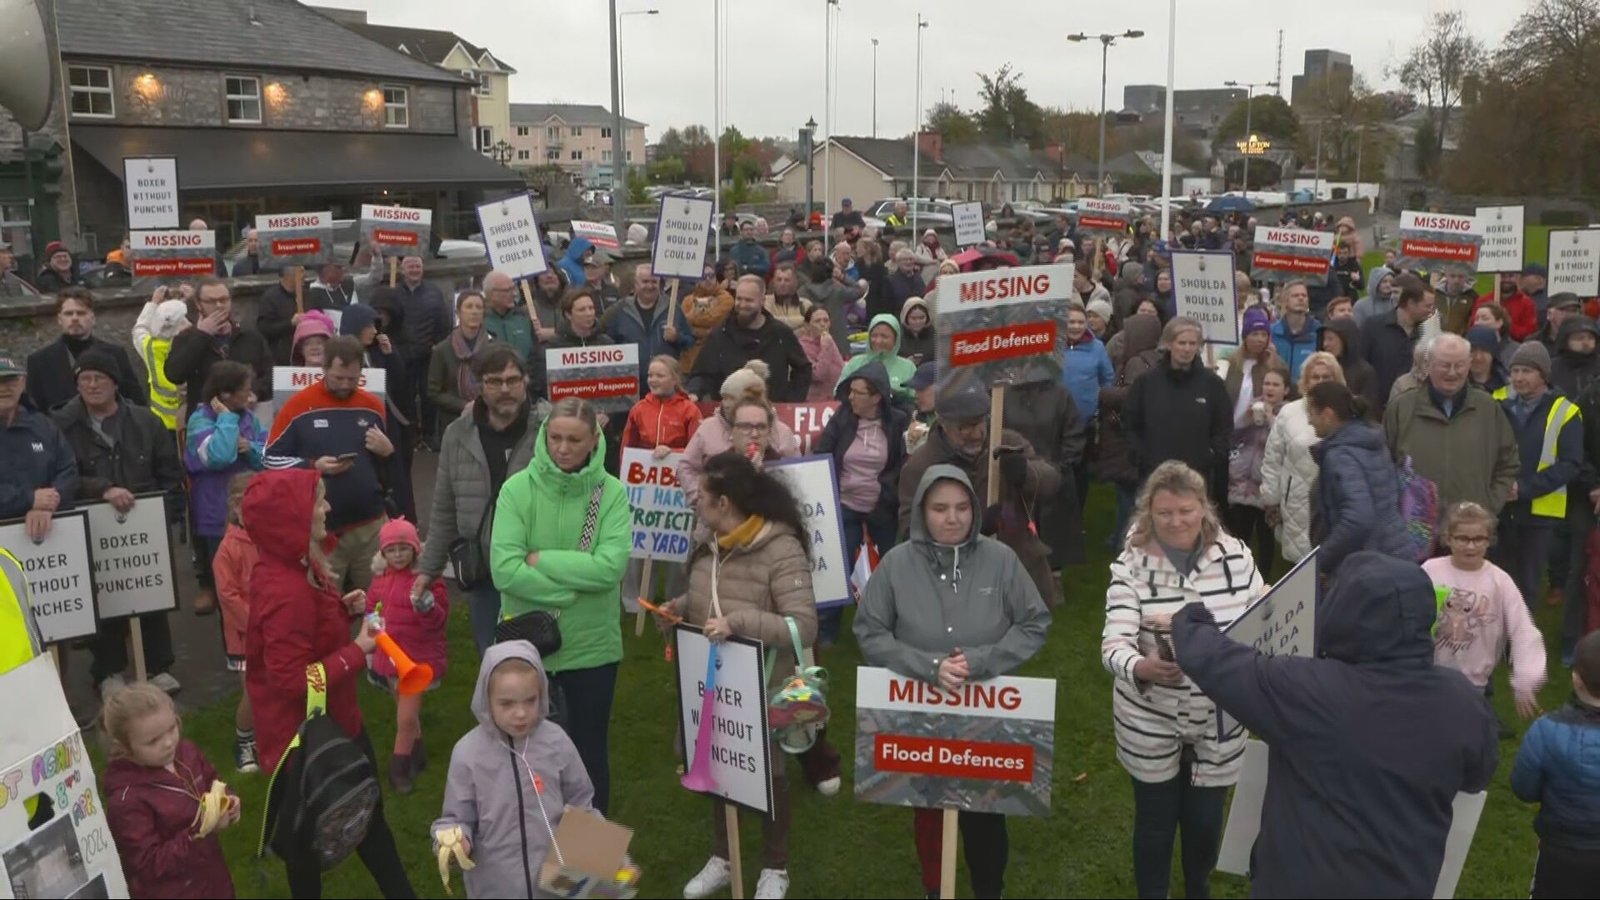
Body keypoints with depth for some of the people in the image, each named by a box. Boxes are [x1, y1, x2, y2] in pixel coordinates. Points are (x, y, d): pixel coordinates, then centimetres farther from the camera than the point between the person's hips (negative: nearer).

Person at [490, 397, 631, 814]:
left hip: (591, 645, 0)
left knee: (589, 751, 15)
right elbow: (505, 570, -18)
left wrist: (542, 560, -17)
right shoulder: (517, 489, -8)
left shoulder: (612, 493, -7)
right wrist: (572, 588, -19)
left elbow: (611, 567, -20)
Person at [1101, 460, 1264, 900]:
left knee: (1205, 819, 19)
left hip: (1218, 722, 2)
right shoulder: (1131, 564, -15)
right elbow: (1114, 643, -23)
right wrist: (1142, 668, -43)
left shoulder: (1235, 555, -8)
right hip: (1151, 723, -2)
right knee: (1155, 820, 14)